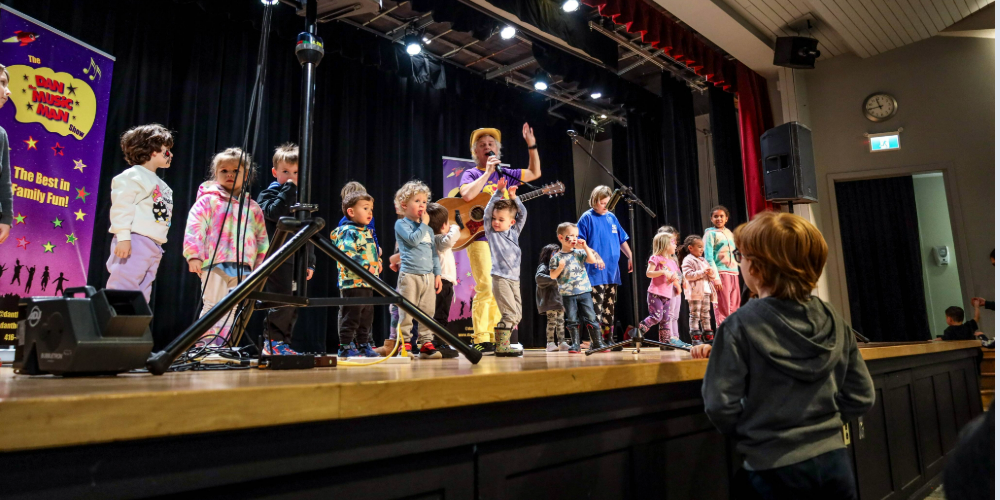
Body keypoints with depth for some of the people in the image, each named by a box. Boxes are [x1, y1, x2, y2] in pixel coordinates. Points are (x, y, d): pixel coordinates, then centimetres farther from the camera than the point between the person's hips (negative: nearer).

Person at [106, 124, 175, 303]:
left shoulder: (161, 185, 22)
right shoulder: (133, 176, -4)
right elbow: (121, 207, -13)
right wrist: (123, 236, -21)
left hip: (154, 246, 9)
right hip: (135, 242, -9)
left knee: (140, 299, 9)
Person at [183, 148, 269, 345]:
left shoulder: (252, 207, 16)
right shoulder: (209, 200, 4)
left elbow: (262, 238, 17)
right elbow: (194, 227, -4)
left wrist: (261, 265, 12)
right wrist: (194, 255, -13)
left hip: (243, 267, 4)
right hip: (215, 264, -4)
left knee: (233, 310, 7)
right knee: (213, 308, -4)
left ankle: (220, 347, 15)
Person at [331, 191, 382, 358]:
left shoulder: (367, 232, 18)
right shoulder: (349, 232, -12)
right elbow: (346, 254, -24)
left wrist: (378, 262, 13)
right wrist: (365, 267, -25)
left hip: (367, 283, 10)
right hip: (352, 282, -10)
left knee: (367, 314, 14)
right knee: (351, 314, -4)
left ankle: (363, 344, 25)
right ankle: (346, 347, 5)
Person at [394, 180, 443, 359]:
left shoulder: (428, 229, 19)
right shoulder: (401, 224, 0)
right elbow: (413, 239, -18)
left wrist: (437, 273, 13)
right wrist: (423, 224, -6)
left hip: (428, 276, 6)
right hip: (409, 275, -6)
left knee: (428, 312, 6)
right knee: (407, 313, -4)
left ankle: (426, 343, 13)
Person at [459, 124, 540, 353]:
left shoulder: (504, 174, 17)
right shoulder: (471, 174, 2)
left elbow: (535, 173, 24)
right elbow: (467, 194, -20)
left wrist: (532, 145, 16)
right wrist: (487, 172, -14)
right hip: (480, 237, -6)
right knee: (486, 287, -15)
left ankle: (495, 338, 15)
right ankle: (481, 340, -9)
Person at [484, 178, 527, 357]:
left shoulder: (514, 232, 12)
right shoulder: (491, 232, 2)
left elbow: (523, 214, 12)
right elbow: (487, 212, -5)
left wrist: (514, 197, 2)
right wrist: (498, 192, -8)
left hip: (514, 278, 6)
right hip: (500, 277, -6)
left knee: (517, 315, 8)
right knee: (510, 313, -13)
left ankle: (503, 343, 16)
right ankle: (501, 347, -6)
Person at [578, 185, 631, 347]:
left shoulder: (612, 217, 12)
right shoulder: (587, 218, -4)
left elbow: (622, 240, 20)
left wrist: (630, 257, 11)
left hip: (612, 269, 6)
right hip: (595, 271, -6)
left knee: (610, 305, 10)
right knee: (597, 304, -9)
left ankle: (609, 337, 18)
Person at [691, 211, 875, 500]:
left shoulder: (740, 326, -17)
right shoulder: (835, 322, -2)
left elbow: (721, 406, -18)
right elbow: (861, 397, 3)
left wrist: (752, 436, 0)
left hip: (775, 471, -4)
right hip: (835, 463, 5)